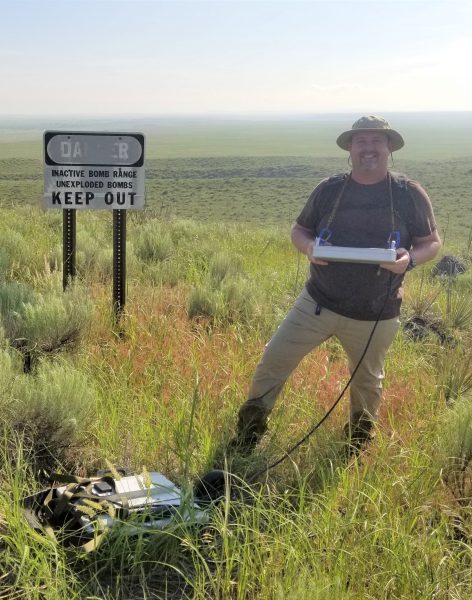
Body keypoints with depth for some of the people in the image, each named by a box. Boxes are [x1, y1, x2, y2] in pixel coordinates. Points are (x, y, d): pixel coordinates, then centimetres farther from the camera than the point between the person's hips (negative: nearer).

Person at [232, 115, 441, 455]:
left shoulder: (410, 194, -7)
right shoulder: (329, 190, -1)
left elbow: (432, 242, -1)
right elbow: (299, 230, 8)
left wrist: (410, 258, -23)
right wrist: (308, 246, -16)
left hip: (375, 315, -1)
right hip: (318, 303, 1)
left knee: (368, 380, 18)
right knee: (274, 362, 0)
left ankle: (360, 439, 45)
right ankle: (248, 435, 19)